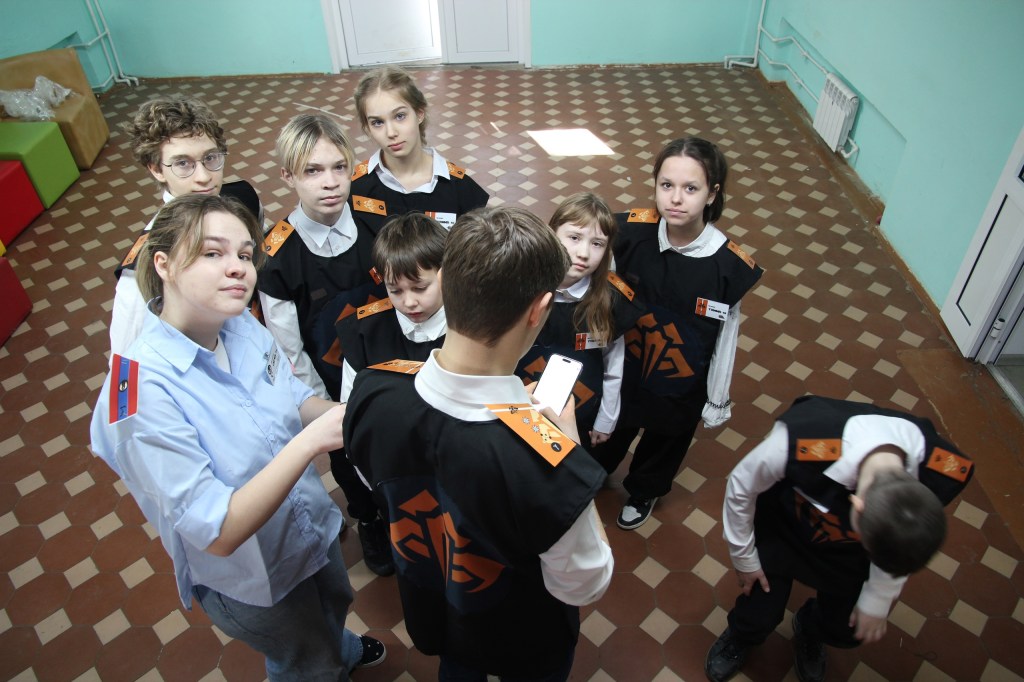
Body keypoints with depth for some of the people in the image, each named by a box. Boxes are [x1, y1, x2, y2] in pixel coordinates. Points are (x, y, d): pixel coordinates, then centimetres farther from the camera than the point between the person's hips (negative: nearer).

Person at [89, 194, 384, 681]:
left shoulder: (243, 327, -16)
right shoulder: (143, 389, -34)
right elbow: (218, 533, -34)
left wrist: (342, 414, -21)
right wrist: (311, 440, -42)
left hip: (312, 525, 6)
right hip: (249, 577, -5)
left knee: (334, 605, 36)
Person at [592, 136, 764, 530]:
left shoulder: (729, 265, -25)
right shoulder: (632, 232, -24)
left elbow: (726, 338, -12)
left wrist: (717, 402, -2)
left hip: (682, 388, 0)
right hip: (624, 369, 1)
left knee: (665, 442, 27)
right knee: (611, 431, 28)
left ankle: (643, 492, 60)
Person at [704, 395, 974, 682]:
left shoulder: (945, 472, -32)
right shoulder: (799, 441, -45)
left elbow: (903, 540, -7)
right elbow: (741, 486, -21)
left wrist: (877, 603, 4)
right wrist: (744, 558, -7)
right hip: (782, 529, -2)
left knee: (847, 631, 9)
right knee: (759, 617, 1)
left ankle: (809, 632, 48)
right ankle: (740, 637, 41)